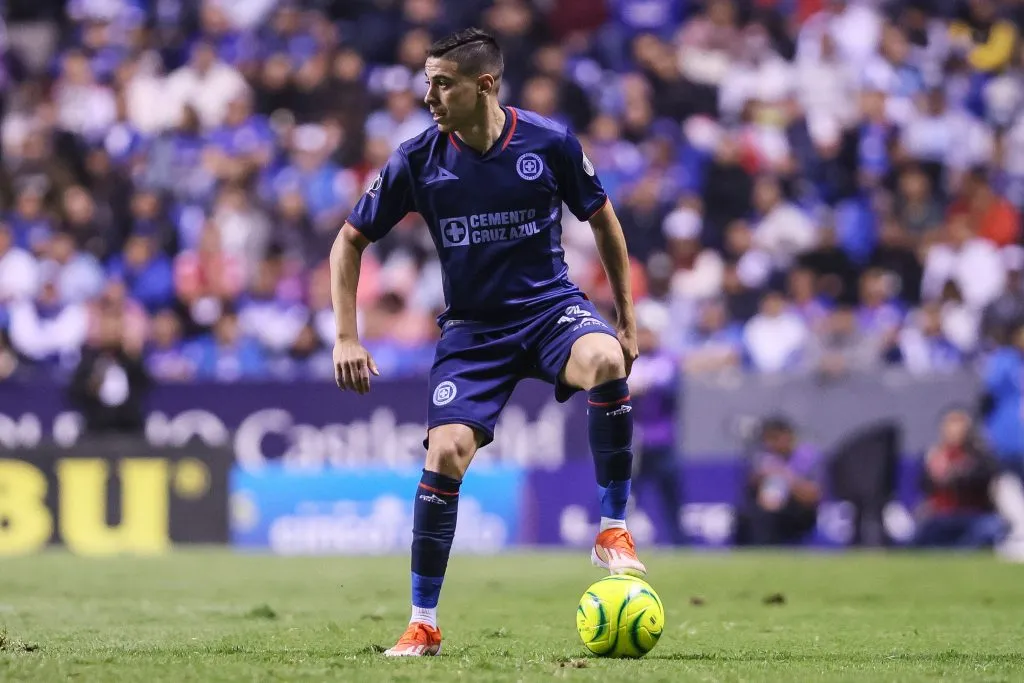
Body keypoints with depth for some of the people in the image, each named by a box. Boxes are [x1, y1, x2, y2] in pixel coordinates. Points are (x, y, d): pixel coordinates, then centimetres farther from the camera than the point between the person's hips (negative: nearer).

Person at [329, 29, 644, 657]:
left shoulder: (550, 143, -10)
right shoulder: (418, 161, -8)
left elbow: (602, 220, 7)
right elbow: (351, 241, 4)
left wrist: (627, 318, 8)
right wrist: (347, 339, -5)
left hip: (550, 305, -1)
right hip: (472, 325, 1)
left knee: (606, 360, -35)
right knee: (446, 453, -16)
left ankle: (614, 532, -19)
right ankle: (423, 624, -1)